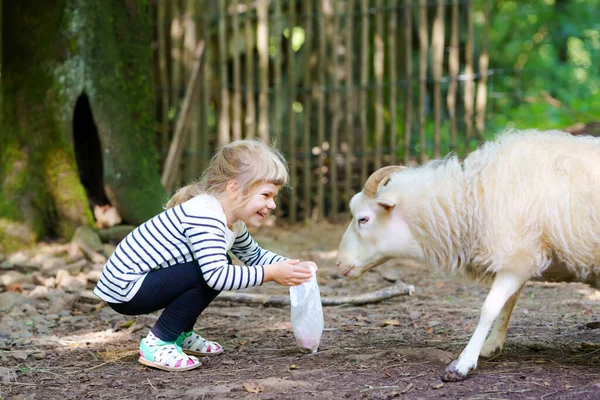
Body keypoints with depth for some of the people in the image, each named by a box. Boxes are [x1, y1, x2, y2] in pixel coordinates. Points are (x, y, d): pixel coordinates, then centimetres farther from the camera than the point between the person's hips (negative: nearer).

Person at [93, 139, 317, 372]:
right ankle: (157, 345, -13)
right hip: (124, 289, -10)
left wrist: (291, 266, 6)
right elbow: (216, 276, -35)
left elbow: (254, 255, 24)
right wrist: (270, 273, -28)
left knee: (221, 264, 11)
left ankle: (180, 335, 18)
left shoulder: (232, 221, 8)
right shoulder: (204, 216, -25)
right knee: (211, 276, -22)